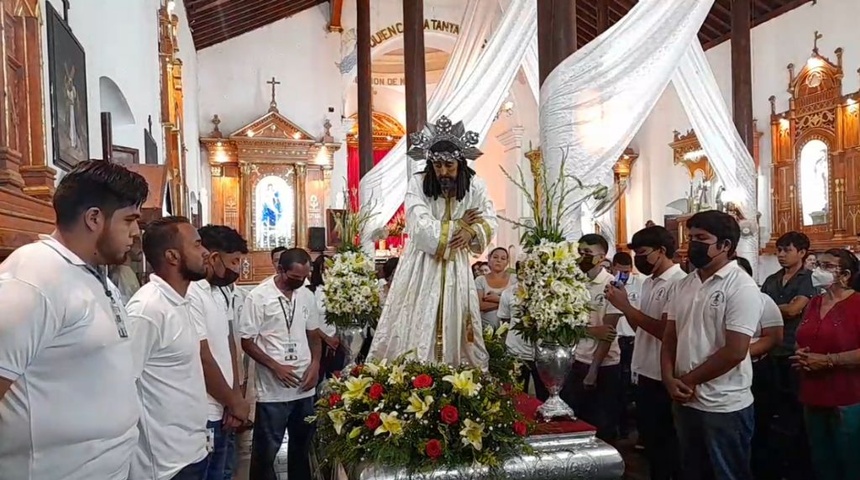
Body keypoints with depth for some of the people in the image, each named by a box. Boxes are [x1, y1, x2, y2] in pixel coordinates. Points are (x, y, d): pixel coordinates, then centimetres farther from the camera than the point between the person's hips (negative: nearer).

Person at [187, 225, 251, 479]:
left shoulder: (223, 291, 8)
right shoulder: (190, 294, -21)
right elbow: (202, 358, -19)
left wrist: (235, 398, 2)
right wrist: (235, 402, -7)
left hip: (224, 410, 8)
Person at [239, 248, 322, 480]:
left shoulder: (307, 296, 5)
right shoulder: (258, 297, -12)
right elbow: (247, 342, -10)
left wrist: (315, 364, -2)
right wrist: (276, 367, -17)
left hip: (304, 387, 5)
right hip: (272, 390, -5)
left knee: (302, 446, 19)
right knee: (266, 450, 7)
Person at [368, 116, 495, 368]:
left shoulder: (475, 186, -3)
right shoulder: (418, 183, -14)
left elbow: (490, 222, 1)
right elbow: (423, 230, -21)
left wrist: (471, 232, -20)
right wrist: (459, 225, -10)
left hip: (456, 267, 3)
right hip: (422, 266, -3)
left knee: (454, 327, 8)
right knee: (416, 329, -1)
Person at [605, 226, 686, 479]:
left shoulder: (679, 283, -18)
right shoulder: (648, 282, 11)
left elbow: (665, 331, -24)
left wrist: (625, 306, -19)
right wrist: (625, 305, -3)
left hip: (662, 379, -9)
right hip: (644, 374, 9)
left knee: (666, 445, 7)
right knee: (649, 441, 20)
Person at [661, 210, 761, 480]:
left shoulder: (741, 287, -14)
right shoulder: (684, 285, 7)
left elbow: (734, 352, -20)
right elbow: (670, 338, 10)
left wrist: (688, 380, -11)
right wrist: (669, 379, -7)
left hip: (725, 407, -6)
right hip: (686, 402, 7)